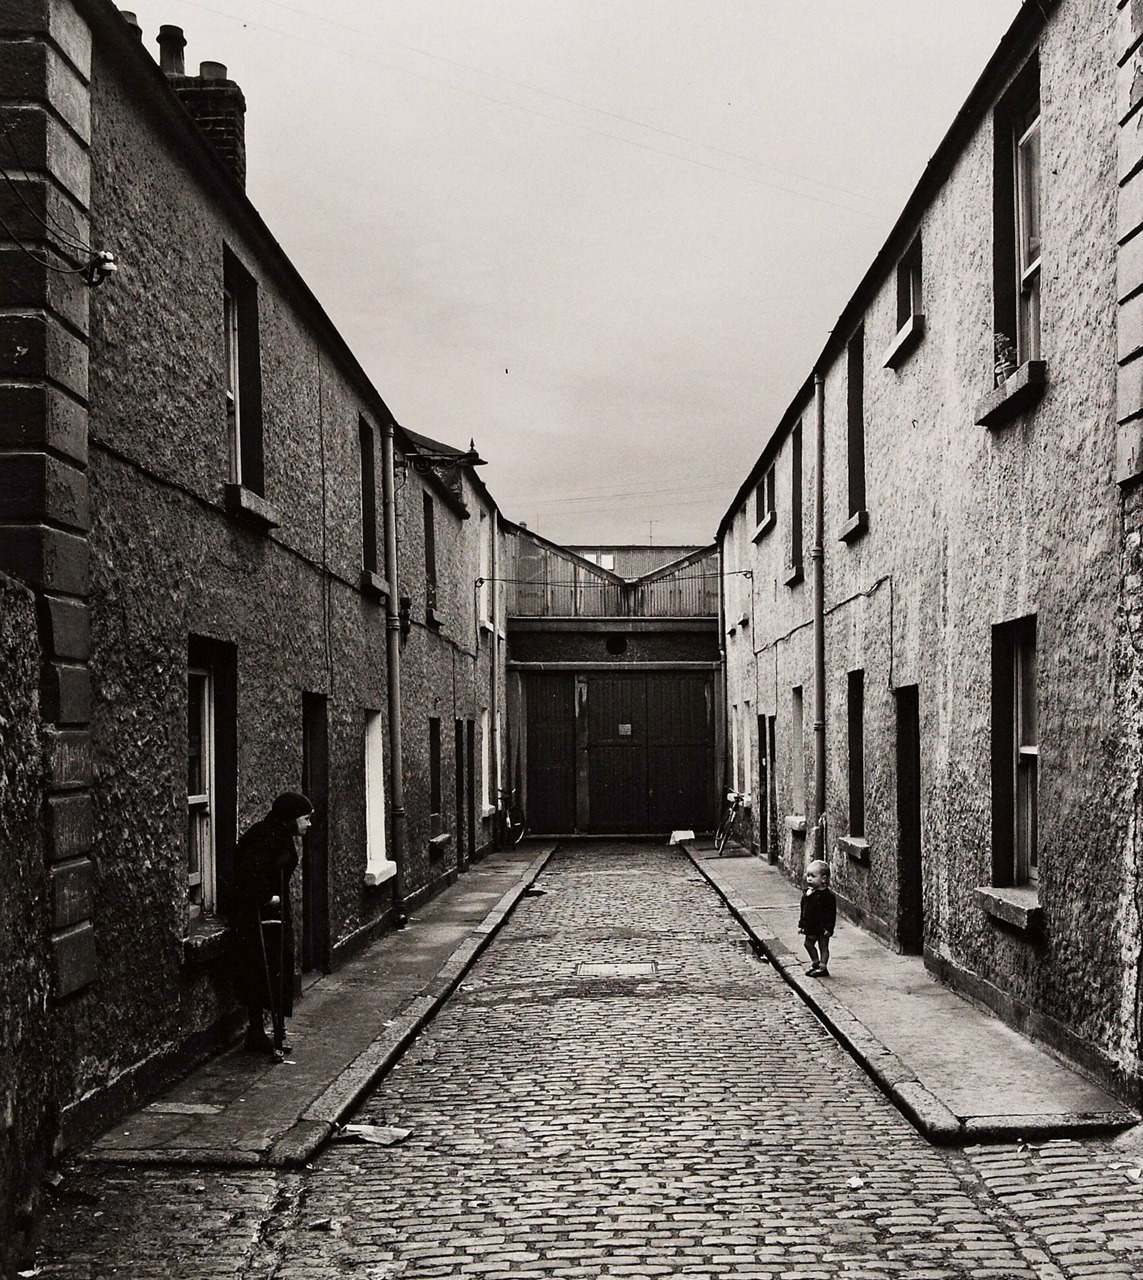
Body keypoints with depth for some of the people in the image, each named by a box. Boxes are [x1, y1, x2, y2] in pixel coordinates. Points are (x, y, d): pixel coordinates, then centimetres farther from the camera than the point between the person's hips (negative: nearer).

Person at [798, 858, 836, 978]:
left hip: (822, 928, -8)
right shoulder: (807, 893, 4)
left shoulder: (828, 895, -18)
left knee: (823, 946, 4)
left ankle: (822, 966, 11)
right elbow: (803, 910, 13)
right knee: (809, 944, 17)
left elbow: (831, 913, -17)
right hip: (811, 927, 8)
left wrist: (829, 928, -20)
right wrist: (801, 924, 13)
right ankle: (815, 962, 34)